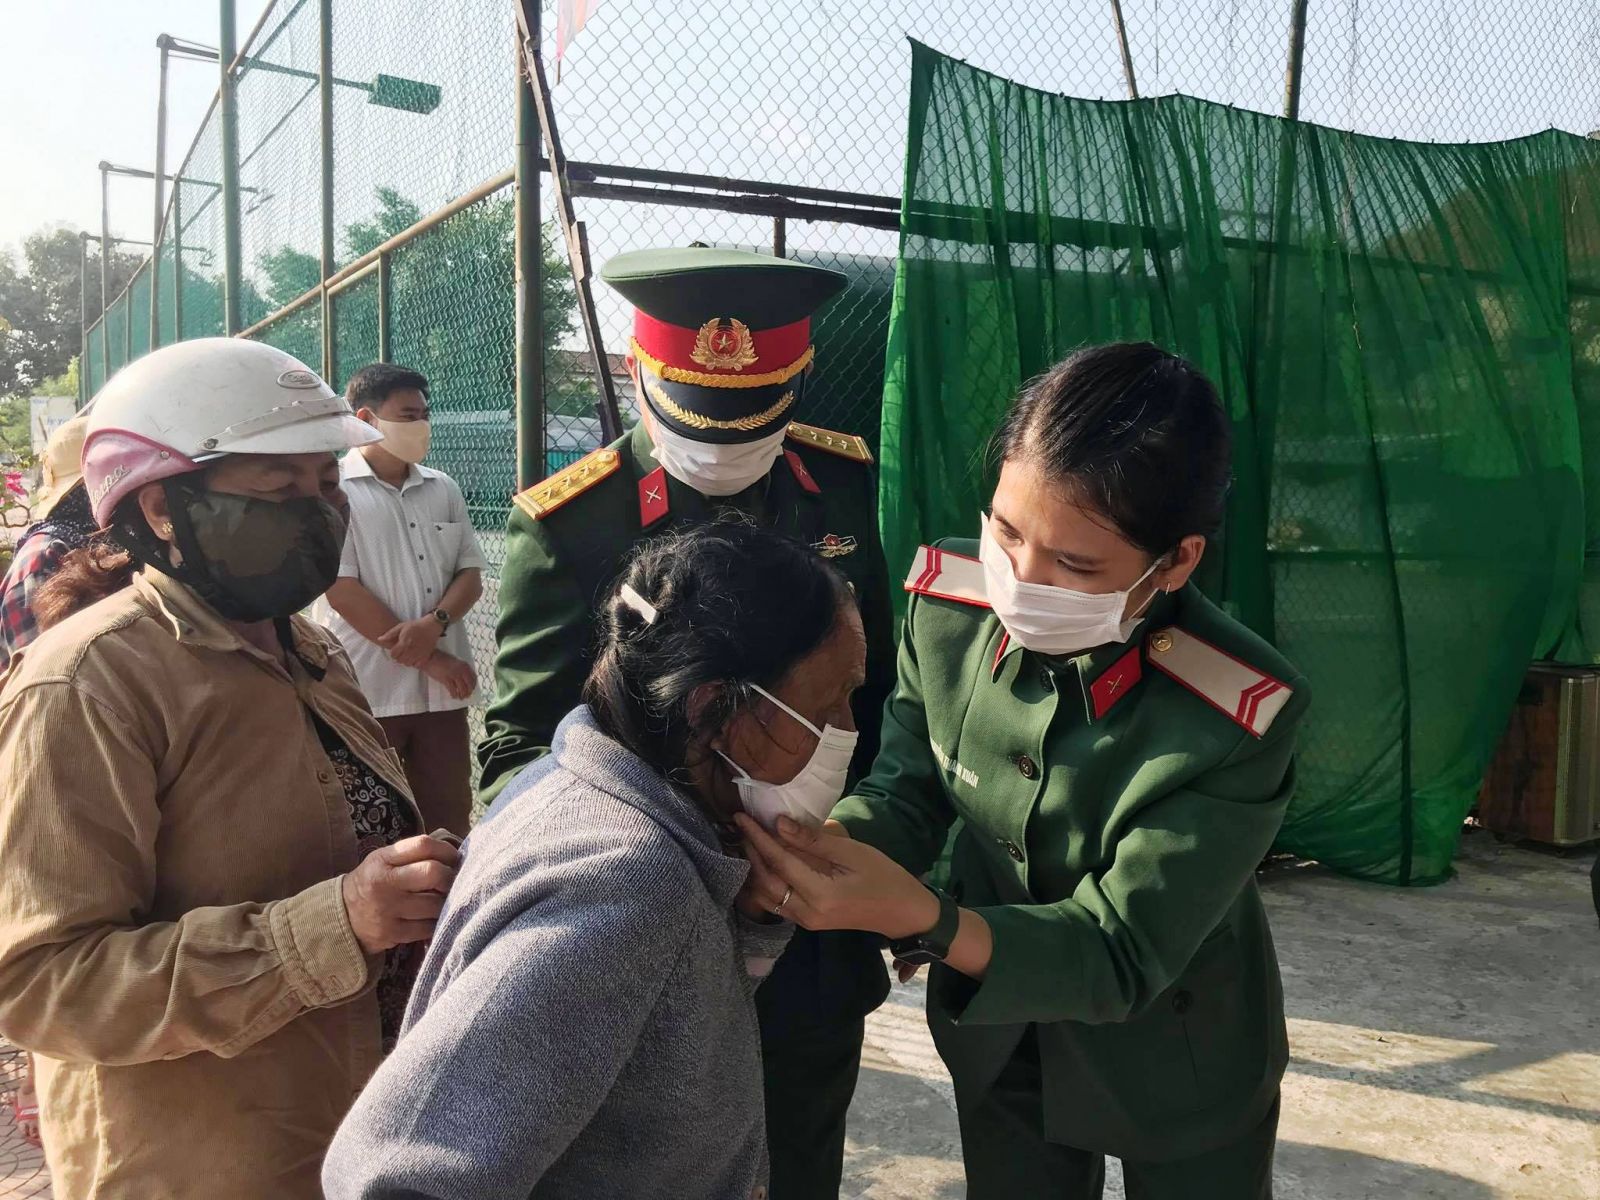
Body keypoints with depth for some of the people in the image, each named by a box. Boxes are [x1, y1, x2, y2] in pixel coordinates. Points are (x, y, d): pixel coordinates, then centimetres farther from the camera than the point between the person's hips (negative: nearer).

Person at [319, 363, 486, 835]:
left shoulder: (442, 488, 12)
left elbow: (470, 575, 10)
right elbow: (341, 590, -12)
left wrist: (435, 623, -12)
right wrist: (427, 659, -13)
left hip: (441, 690, 5)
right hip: (368, 691, -5)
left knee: (450, 821, 10)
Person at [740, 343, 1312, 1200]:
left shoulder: (1239, 718, -32)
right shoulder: (949, 599, -21)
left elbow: (1121, 955, -29)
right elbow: (907, 791, -11)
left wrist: (919, 919, -45)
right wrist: (820, 848, -34)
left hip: (1176, 1063, -3)